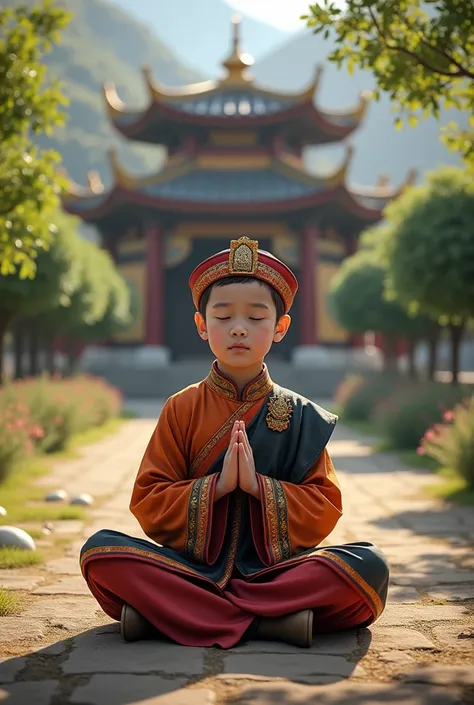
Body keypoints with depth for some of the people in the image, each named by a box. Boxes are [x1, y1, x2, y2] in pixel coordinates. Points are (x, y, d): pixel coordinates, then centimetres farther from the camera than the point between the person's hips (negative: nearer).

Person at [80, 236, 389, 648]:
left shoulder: (300, 416, 8)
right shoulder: (182, 409, 8)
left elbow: (325, 509, 1)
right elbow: (148, 506, 2)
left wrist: (259, 484, -14)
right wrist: (217, 484, -14)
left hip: (276, 567, 1)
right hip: (191, 565, 0)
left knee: (369, 567, -28)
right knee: (100, 552, -27)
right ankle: (269, 621, -33)